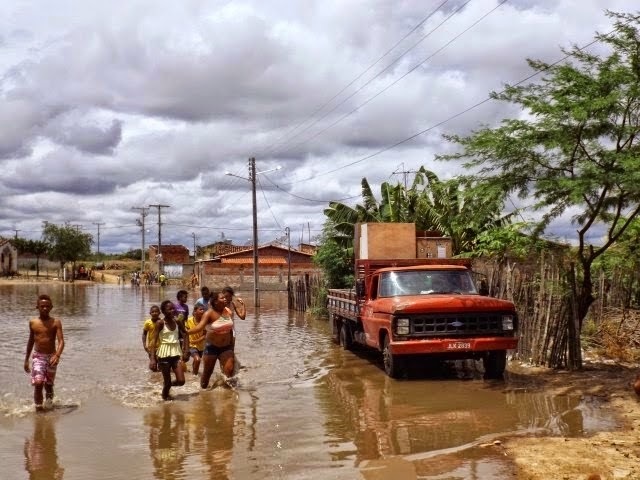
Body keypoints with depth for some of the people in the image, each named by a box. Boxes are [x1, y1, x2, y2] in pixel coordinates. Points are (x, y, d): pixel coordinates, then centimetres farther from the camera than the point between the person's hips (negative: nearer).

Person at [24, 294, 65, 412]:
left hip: (51, 357, 0)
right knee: (38, 383, -16)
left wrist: (57, 355, -32)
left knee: (48, 384, 12)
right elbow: (31, 341, 14)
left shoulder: (56, 322, -7)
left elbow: (61, 341, -14)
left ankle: (49, 400, 40)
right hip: (38, 356, 0)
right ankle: (38, 408, -5)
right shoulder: (32, 322, 2)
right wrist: (26, 359, 17)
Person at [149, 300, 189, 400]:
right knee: (167, 382, 3)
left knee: (181, 381, -1)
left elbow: (185, 335, 14)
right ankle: (165, 396, 30)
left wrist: (186, 351, 4)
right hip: (164, 354, -4)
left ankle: (168, 385, 30)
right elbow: (154, 341, -14)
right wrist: (152, 358, -22)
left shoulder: (177, 322, 2)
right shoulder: (160, 323, -11)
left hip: (176, 353, 4)